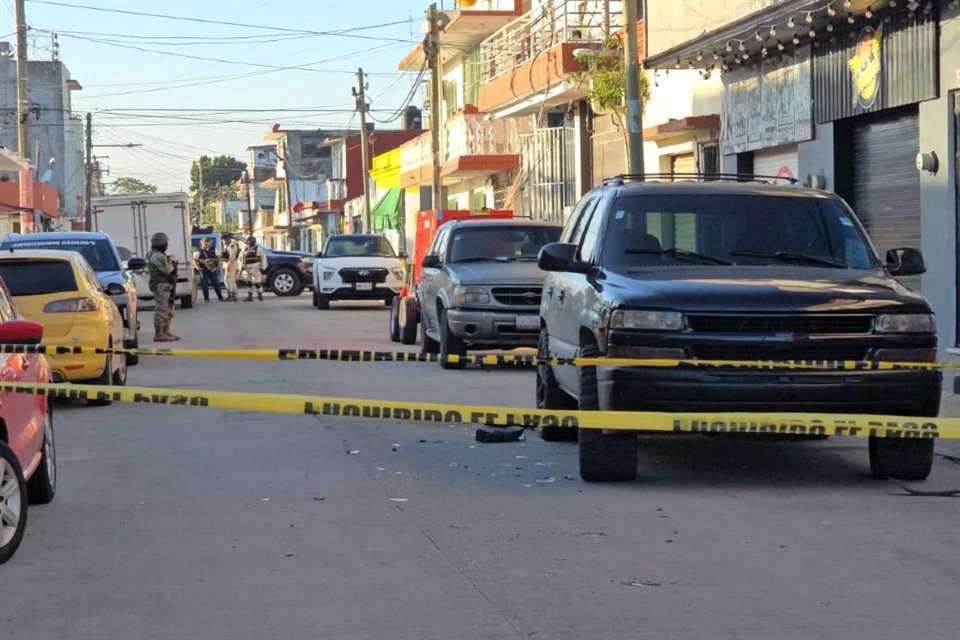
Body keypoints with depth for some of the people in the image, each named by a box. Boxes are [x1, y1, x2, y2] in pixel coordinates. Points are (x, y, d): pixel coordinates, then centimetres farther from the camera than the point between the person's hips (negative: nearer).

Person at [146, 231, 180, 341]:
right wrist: (172, 262, -6)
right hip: (161, 285, -11)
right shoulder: (157, 256, -16)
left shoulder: (159, 255, 19)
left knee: (168, 309, 16)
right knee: (161, 309, -10)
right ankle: (159, 334, -10)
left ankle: (166, 332, 22)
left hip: (165, 285, 11)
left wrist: (170, 261, 7)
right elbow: (167, 269, -22)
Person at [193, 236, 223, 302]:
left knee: (216, 283, 4)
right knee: (205, 284, -1)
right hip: (203, 270, -2)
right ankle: (206, 298, 9)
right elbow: (194, 261, -2)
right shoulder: (198, 252, -2)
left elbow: (218, 258, 14)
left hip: (213, 270, 2)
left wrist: (218, 266, 2)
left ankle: (220, 297, 15)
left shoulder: (213, 250, 8)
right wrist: (197, 267, -19)